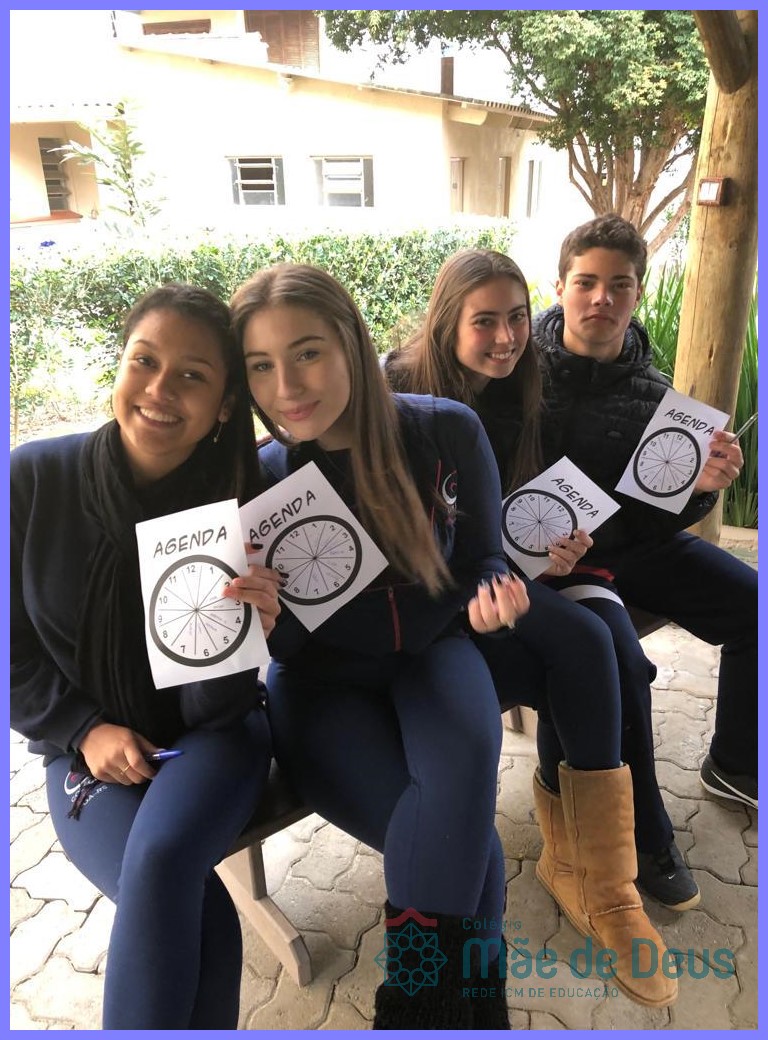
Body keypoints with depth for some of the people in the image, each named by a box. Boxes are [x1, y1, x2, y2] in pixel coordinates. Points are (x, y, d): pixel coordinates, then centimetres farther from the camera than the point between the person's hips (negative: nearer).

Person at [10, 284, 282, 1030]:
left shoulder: (239, 509, -16)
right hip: (86, 751, 0)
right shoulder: (34, 479, -14)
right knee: (199, 914, -23)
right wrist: (84, 731, -11)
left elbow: (214, 708, -13)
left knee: (159, 863, -29)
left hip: (208, 738, 0)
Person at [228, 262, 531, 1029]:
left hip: (430, 655, 2)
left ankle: (414, 1004, -9)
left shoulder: (447, 432, -14)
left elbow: (483, 556, 1)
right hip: (324, 681, -1)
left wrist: (491, 593, -22)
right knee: (463, 836, -22)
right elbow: (292, 650, -9)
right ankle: (472, 1002, 6)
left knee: (464, 766, -30)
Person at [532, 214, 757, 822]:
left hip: (629, 543, 6)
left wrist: (699, 488, -17)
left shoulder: (653, 395, 2)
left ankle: (735, 765, 26)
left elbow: (651, 521, 5)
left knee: (754, 603, 1)